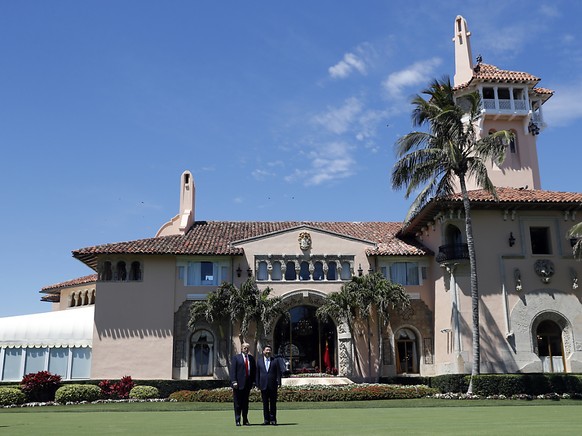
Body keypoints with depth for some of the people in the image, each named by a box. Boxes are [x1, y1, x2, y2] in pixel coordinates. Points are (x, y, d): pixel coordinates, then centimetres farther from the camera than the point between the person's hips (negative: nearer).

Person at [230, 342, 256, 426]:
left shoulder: (251, 358, 12)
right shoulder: (236, 358, -1)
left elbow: (254, 370, 15)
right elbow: (232, 371, -6)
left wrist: (253, 381, 6)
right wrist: (234, 381, -14)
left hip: (248, 384, 4)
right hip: (238, 384, -4)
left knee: (246, 403, 9)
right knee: (238, 403, 0)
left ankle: (245, 420, 15)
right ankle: (237, 420, 6)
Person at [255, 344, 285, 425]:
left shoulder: (275, 360, 4)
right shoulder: (259, 361, 8)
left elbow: (278, 372, 2)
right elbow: (257, 373, 8)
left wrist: (278, 383, -5)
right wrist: (257, 384, 2)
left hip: (273, 385, -1)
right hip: (263, 385, 1)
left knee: (273, 403, 2)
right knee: (265, 403, 4)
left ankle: (273, 419, 9)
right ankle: (266, 420, 10)